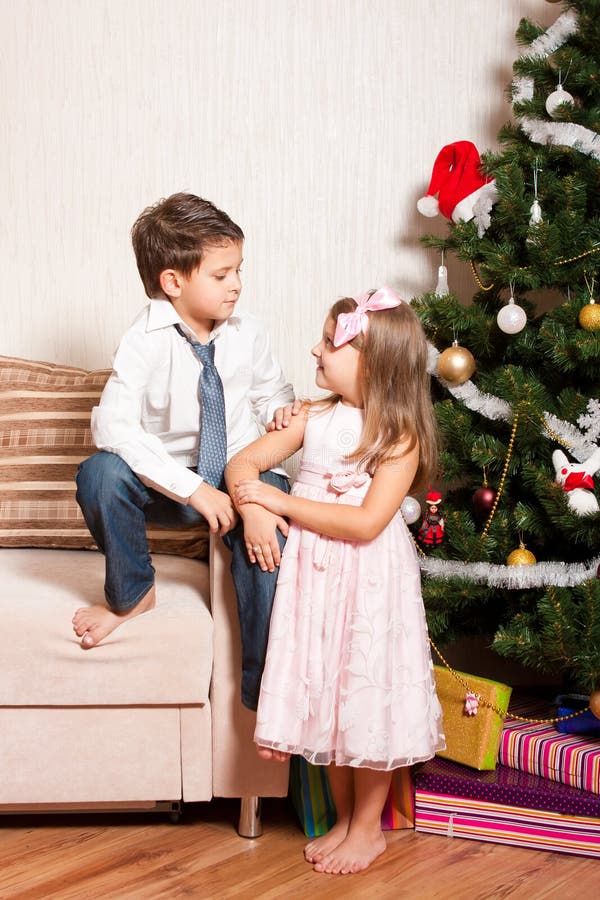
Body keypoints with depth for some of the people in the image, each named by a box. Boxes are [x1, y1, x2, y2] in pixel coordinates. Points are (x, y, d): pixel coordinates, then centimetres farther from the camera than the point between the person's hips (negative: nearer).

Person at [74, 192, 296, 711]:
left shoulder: (247, 334, -5)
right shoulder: (145, 342, -17)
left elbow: (270, 386, 15)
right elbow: (115, 425, -28)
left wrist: (279, 407, -11)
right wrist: (193, 488, -33)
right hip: (168, 484, -2)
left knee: (269, 543, -28)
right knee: (100, 474, -31)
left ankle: (265, 697, -9)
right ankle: (132, 593, -2)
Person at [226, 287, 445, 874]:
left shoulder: (400, 435, -13)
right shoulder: (315, 418, 3)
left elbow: (367, 522, -22)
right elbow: (243, 464, 5)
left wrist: (281, 502, -20)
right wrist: (254, 510, -16)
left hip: (370, 579, -5)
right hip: (313, 572, 5)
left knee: (367, 694, 5)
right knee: (325, 695, 12)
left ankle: (368, 827, 23)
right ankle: (344, 819, 30)